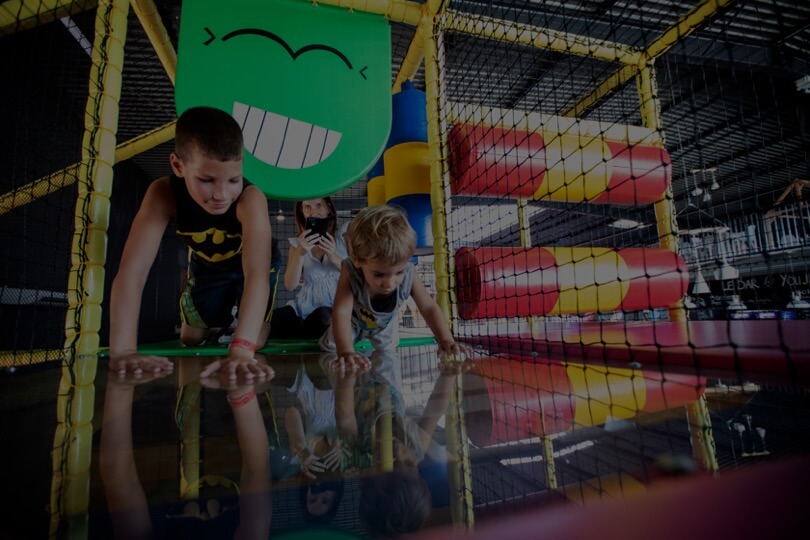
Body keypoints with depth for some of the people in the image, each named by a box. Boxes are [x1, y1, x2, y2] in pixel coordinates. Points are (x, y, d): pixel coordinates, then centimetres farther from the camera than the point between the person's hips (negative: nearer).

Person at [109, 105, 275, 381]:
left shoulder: (251, 199, -41)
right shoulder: (163, 194, -33)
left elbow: (257, 274, -52)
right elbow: (132, 270, -38)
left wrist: (241, 350, -63)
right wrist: (123, 350, -48)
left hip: (247, 266, -2)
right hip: (206, 266, 2)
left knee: (256, 342, -5)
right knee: (191, 341, 8)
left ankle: (238, 318, 30)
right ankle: (221, 322, 42)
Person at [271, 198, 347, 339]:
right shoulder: (297, 243, 10)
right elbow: (290, 285, -2)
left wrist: (334, 258, -17)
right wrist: (300, 253, -17)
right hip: (306, 307, 2)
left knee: (322, 316, -36)